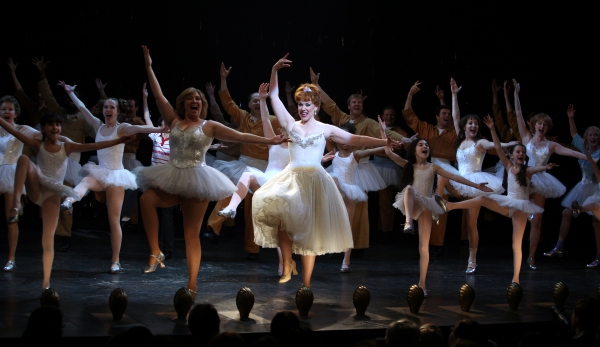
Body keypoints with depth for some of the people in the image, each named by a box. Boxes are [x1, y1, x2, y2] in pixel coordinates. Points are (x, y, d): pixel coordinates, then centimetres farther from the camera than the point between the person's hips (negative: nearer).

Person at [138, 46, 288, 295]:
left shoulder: (210, 126, 5)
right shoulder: (174, 121, 12)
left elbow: (241, 136, 0)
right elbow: (158, 96, 10)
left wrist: (269, 141, -8)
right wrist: (149, 67, 10)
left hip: (196, 180, -2)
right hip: (172, 179, 2)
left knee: (192, 234, -2)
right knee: (147, 199, -27)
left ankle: (192, 285, 0)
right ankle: (155, 252, -20)